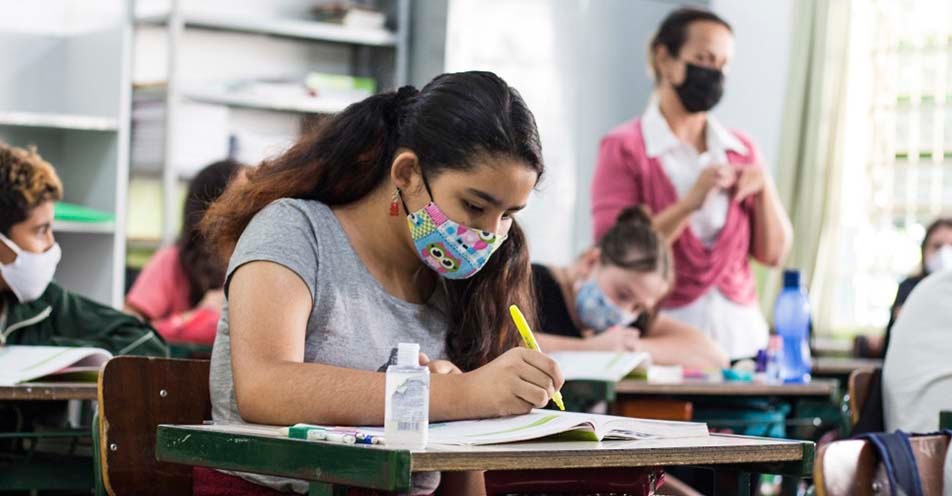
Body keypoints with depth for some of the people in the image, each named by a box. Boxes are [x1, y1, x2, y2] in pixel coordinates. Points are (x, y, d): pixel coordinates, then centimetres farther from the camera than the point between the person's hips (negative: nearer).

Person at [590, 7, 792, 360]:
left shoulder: (740, 151, 12)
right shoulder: (625, 148, -2)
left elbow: (773, 254, 11)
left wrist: (764, 188, -4)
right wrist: (690, 203, -18)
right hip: (663, 337, -4)